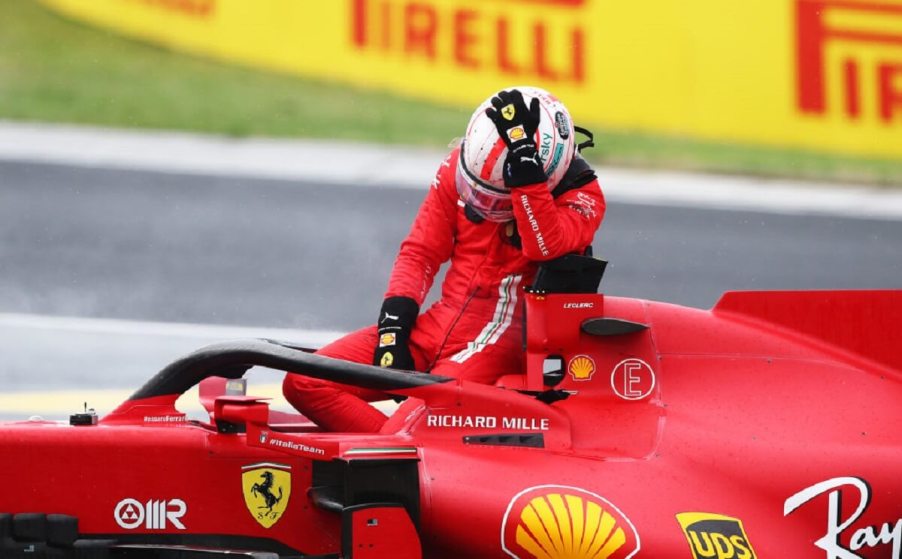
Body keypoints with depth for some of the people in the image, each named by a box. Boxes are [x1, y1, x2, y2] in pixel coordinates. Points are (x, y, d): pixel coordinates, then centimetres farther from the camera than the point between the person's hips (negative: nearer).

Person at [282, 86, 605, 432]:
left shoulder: (582, 196, -8)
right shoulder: (459, 165, 4)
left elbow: (545, 246, -29)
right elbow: (420, 252, 9)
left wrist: (523, 158, -33)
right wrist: (394, 326, -4)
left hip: (502, 339, -6)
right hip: (438, 325, 6)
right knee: (305, 383, -12)